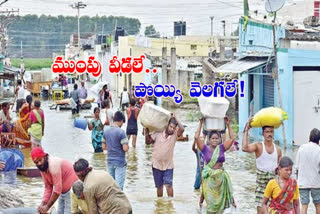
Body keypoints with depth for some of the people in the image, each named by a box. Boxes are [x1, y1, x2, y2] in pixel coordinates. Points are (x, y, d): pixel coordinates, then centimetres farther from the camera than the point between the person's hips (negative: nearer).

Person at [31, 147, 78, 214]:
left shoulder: (53, 164, -27)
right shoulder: (42, 168, 1)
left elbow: (57, 189, -28)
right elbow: (48, 188, 7)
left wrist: (47, 206, -21)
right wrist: (43, 204, -5)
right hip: (63, 191, 10)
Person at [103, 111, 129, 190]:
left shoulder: (106, 132, 5)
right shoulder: (121, 132, -15)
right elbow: (125, 148, -18)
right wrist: (127, 145, 3)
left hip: (110, 162, 6)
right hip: (120, 162, -6)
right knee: (119, 186, -3)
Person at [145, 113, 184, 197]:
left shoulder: (175, 134, -4)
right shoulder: (158, 133, -4)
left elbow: (182, 129, -23)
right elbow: (148, 142, 2)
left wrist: (175, 118, -19)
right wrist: (147, 131, -9)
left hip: (168, 166, -1)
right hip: (157, 165, 1)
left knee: (168, 185, -13)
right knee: (159, 186, 11)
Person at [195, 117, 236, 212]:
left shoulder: (221, 148, 5)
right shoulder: (205, 148, -1)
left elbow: (232, 138, 3)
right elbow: (197, 137, -10)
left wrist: (228, 125, -1)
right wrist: (200, 124, -8)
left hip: (220, 176, 3)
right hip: (209, 177, -3)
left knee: (220, 200, 6)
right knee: (210, 200, -3)